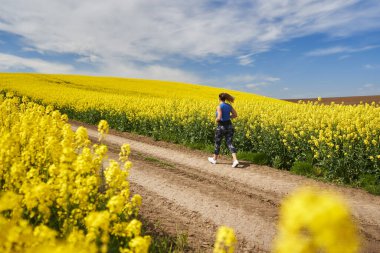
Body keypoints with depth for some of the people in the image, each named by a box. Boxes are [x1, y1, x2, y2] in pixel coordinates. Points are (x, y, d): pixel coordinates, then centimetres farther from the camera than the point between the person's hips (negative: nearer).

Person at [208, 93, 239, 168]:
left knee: (217, 143, 13)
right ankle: (235, 160, -13)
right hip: (229, 126, 5)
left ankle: (214, 159, 30)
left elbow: (219, 118, -24)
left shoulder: (219, 107, -15)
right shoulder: (229, 106, 5)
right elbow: (235, 115, 11)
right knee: (229, 143, 3)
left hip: (221, 127, -5)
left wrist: (216, 120, -3)